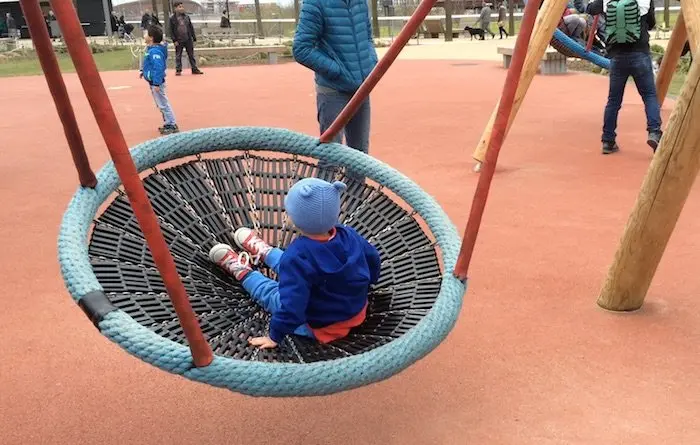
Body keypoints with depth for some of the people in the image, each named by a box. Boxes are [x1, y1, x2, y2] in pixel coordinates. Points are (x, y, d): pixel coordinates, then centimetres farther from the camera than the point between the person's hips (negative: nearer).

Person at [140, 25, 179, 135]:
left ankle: (172, 125, 5)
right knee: (161, 104, 18)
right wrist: (144, 71, 26)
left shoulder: (155, 51, -24)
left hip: (156, 82, -11)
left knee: (163, 104, -2)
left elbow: (158, 67, -28)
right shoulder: (151, 48, 7)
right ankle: (168, 124, 26)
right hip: (153, 81, 11)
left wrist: (156, 84, -29)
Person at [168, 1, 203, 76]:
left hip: (188, 40, 3)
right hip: (179, 41, -3)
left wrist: (194, 38, 6)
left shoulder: (187, 17, 7)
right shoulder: (172, 19, -3)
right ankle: (178, 70, 12)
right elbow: (171, 30, -3)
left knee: (191, 55, 7)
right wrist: (174, 40, -10)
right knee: (178, 56, 4)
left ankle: (194, 69, 13)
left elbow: (191, 28, 10)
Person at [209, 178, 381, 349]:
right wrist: (361, 288, 20)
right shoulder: (348, 234, -17)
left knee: (270, 293, 17)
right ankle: (264, 252, 53)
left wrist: (275, 336, -18)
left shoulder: (297, 256, -35)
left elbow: (292, 304, -33)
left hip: (321, 326, -6)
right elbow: (373, 260, 1)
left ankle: (242, 271, 45)